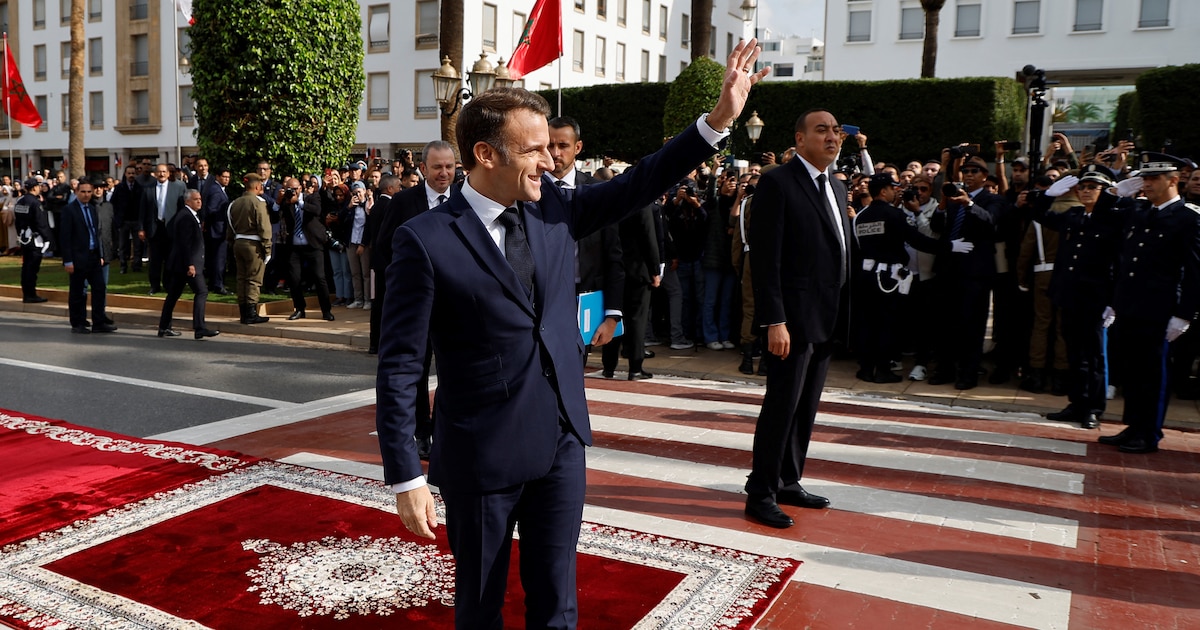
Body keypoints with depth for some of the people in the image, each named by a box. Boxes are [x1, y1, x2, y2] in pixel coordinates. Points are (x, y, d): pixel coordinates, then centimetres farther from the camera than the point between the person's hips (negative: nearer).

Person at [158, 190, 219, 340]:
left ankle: (164, 327, 18)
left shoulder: (186, 215, 17)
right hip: (188, 262, -10)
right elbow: (185, 243, -20)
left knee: (173, 294, 12)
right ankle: (199, 328, -12)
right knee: (202, 292, -10)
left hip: (178, 264, 10)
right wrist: (190, 264, -22)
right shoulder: (186, 217, -14)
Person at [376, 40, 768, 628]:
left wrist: (719, 117, -1)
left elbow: (637, 183, 6)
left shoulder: (554, 211, 1)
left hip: (562, 442, 5)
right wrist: (406, 478, -14)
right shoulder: (425, 241, -14)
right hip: (482, 457, -4)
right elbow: (399, 368, -13)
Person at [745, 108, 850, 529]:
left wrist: (841, 313, 10)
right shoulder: (778, 183, -9)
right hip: (793, 319, -8)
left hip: (827, 320, 8)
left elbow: (841, 254, 18)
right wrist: (774, 321, -20)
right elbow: (765, 258, -15)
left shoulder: (836, 189, 16)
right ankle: (760, 494, 8)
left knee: (806, 408, 14)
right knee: (782, 405, -3)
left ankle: (789, 482, 26)